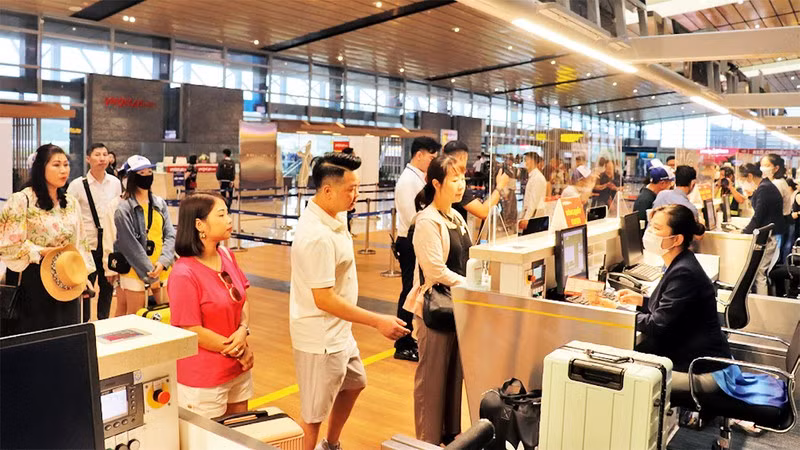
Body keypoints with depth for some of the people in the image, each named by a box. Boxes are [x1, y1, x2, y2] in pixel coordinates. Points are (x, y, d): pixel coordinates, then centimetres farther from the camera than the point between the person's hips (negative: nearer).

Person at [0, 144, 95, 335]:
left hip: (66, 282, 5)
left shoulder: (71, 202, 9)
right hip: (34, 283, -5)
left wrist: (84, 274, 7)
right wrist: (41, 252, -17)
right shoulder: (22, 200, -10)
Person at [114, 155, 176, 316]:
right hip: (136, 270, -5)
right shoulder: (123, 207, -9)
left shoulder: (160, 203, 6)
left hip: (161, 269, 5)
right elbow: (130, 244, -13)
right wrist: (150, 274, -13)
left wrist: (162, 262, -14)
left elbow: (170, 235, 2)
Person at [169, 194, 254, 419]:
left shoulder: (227, 256, 2)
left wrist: (243, 330, -11)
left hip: (239, 370, 7)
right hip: (204, 380, -7)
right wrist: (239, 351, -11)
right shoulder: (184, 274, -21)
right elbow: (193, 331, -18)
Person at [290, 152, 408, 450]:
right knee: (315, 412, 7)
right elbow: (324, 299, -28)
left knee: (353, 384, 28)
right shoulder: (317, 236, -29)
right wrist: (378, 321, -26)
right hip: (321, 337, -10)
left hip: (338, 331, 10)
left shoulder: (334, 217, 1)